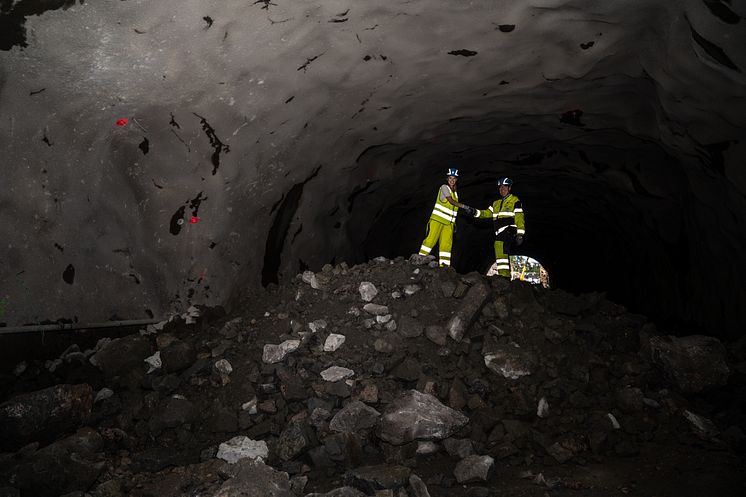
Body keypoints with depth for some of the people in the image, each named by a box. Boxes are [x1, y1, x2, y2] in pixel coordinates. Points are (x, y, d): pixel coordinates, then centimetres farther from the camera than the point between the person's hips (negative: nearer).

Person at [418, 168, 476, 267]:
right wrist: (464, 206, -24)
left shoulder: (455, 192, 18)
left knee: (446, 243, -1)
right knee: (430, 239, -12)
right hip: (437, 219, -6)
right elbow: (450, 201, -16)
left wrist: (454, 222, 16)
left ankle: (444, 264, -1)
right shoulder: (444, 187, -3)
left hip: (448, 222, 6)